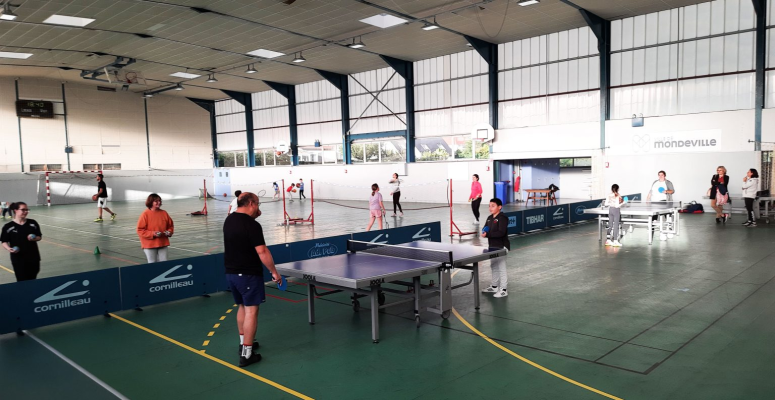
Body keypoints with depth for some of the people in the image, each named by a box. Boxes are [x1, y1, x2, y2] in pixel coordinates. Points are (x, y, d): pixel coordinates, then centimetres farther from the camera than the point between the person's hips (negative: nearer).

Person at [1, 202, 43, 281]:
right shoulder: (8, 227, -6)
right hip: (18, 259, -2)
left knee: (32, 280, 12)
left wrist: (34, 239, -15)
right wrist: (9, 248, -20)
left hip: (33, 257, 2)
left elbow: (39, 237, 7)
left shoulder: (33, 223, 1)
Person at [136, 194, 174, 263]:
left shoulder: (164, 213, 4)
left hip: (163, 244, 4)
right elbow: (140, 230, -10)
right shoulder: (145, 214, -9)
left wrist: (169, 232, -7)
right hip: (150, 245, -4)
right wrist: (152, 234, -20)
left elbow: (170, 226, 14)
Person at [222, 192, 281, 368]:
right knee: (251, 310, -4)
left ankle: (243, 342, 32)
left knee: (242, 306, 22)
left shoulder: (229, 220, 7)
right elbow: (262, 251, -23)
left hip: (231, 272, 9)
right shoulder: (252, 225, -19)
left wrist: (254, 216, 12)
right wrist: (274, 272, -15)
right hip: (248, 274, -9)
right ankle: (246, 354, -4)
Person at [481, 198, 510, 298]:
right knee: (494, 267, 19)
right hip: (492, 246, 9)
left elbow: (501, 233, -25)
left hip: (501, 247, -9)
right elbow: (485, 228, 17)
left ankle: (503, 290, 2)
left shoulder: (502, 218, -16)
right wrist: (484, 232, -8)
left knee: (501, 268, -5)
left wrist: (487, 234, -26)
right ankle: (495, 286, 33)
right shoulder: (489, 218, 10)